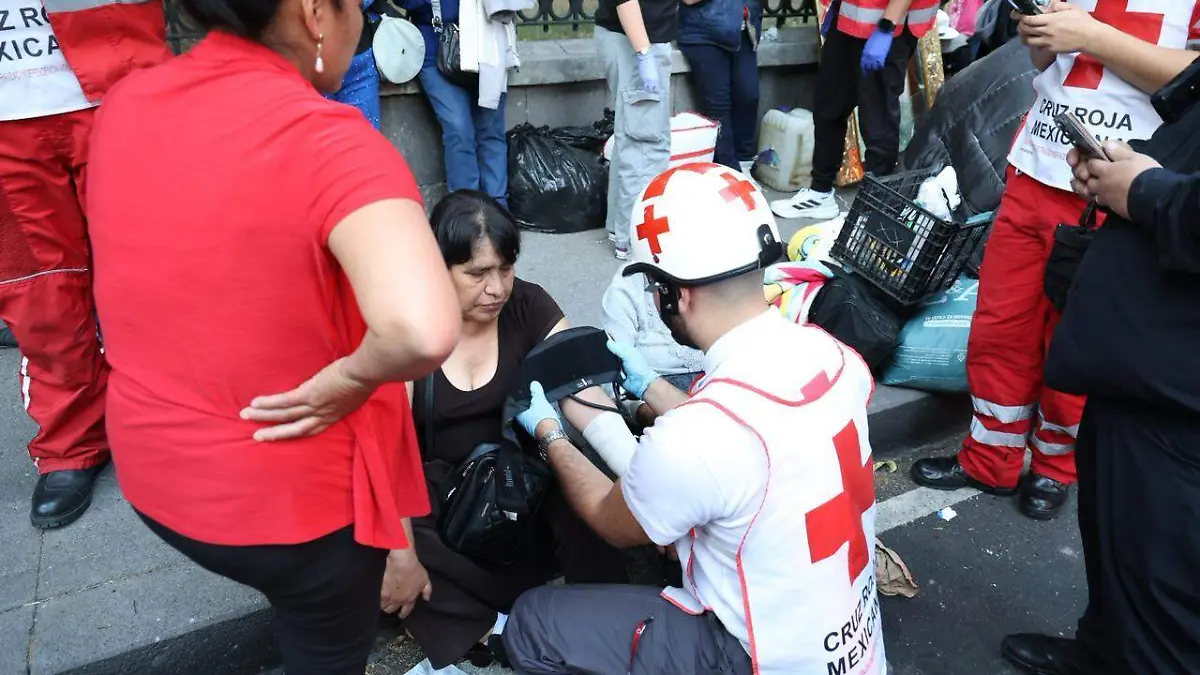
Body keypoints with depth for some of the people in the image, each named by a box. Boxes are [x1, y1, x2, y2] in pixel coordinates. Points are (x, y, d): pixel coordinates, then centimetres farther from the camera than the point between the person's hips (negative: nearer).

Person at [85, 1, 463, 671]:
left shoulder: (123, 104, -5)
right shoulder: (326, 138, -29)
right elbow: (423, 329, -46)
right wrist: (353, 376, -26)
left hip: (150, 472, 5)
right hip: (293, 494, -4)